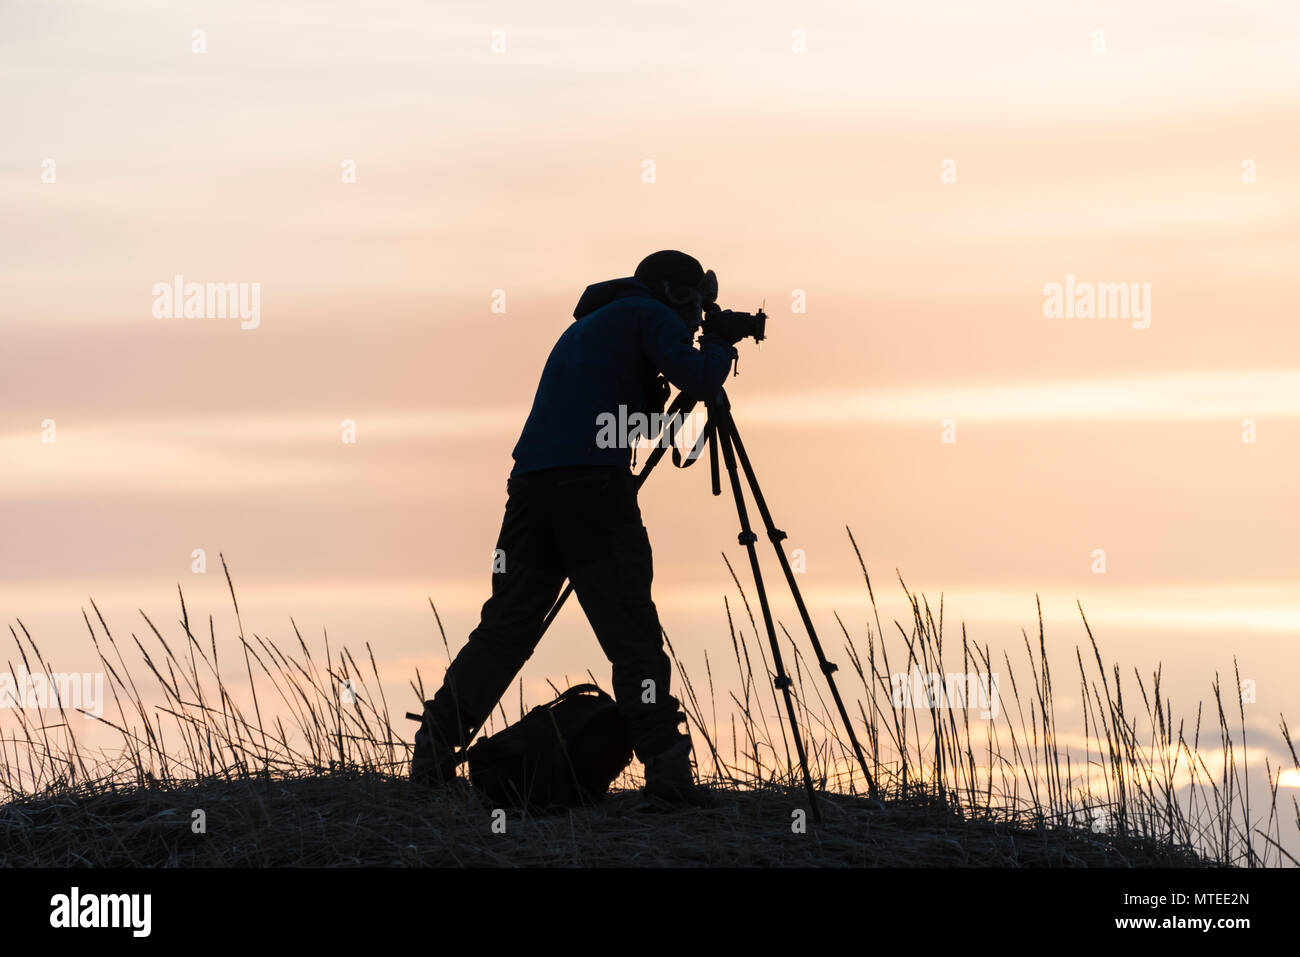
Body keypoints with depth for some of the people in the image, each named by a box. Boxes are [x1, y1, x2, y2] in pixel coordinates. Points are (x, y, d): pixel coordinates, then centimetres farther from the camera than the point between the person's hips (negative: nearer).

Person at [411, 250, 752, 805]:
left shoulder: (588, 324, 31)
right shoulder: (648, 314, 7)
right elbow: (698, 378, -7)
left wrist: (652, 395, 27)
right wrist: (721, 345, 11)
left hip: (532, 484, 7)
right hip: (595, 487, -7)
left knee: (505, 627, 11)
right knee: (632, 634, -6)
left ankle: (435, 743, 5)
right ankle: (666, 772, -10)